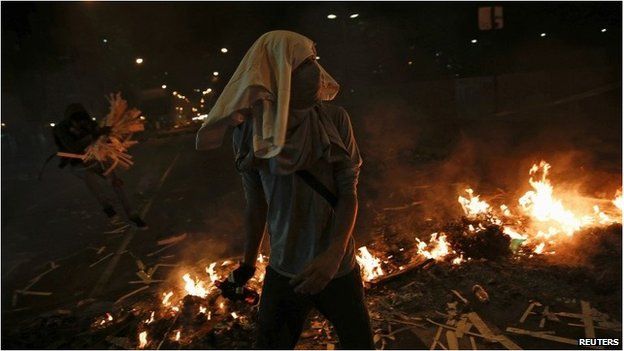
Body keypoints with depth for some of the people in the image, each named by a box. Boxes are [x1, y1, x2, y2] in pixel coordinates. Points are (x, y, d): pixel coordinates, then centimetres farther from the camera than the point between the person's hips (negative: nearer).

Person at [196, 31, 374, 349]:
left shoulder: (335, 120, -10)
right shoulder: (249, 133, -8)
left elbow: (349, 192, -10)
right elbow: (256, 204, 2)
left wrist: (335, 252, -26)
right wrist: (248, 263, 12)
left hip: (338, 266, 0)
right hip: (283, 271, 0)